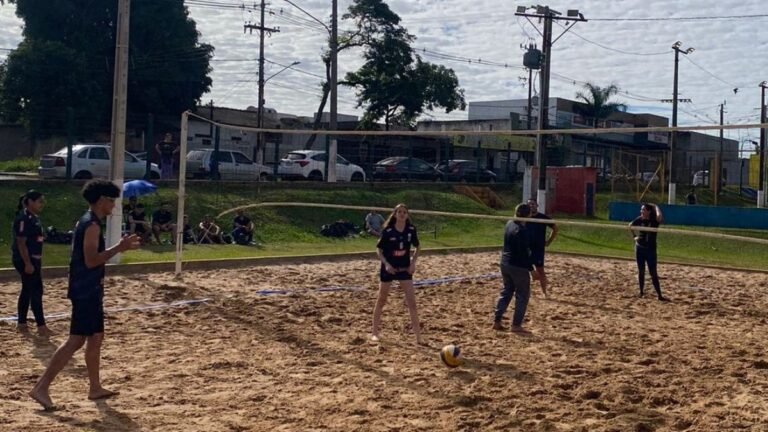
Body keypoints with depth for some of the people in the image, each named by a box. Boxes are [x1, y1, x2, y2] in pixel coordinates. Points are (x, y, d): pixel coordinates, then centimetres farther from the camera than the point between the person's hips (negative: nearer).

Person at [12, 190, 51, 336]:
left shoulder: (34, 218, 13)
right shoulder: (23, 218, -17)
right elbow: (21, 243, -21)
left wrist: (37, 260, 21)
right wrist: (28, 263, -23)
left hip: (33, 259, 10)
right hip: (25, 260, -10)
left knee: (27, 290, 14)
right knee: (36, 291, -9)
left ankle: (21, 323, 21)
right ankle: (41, 326, -7)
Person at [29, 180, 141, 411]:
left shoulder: (88, 222, 14)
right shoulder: (92, 225, -17)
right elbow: (91, 260, -24)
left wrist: (119, 247, 17)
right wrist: (118, 248, -20)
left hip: (90, 290, 11)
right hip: (86, 291, -11)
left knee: (96, 337, 15)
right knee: (76, 340, -9)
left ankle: (95, 387, 23)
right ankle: (41, 387, -9)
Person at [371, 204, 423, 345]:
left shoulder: (411, 230, -5)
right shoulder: (388, 231, -13)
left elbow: (416, 247, 9)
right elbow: (378, 249, -5)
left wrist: (413, 262, -3)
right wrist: (386, 264, -18)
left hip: (404, 268, 2)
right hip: (389, 268, -2)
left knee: (411, 301, -5)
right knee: (382, 300, 8)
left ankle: (418, 336, -2)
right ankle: (375, 332, 20)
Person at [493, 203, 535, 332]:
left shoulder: (509, 224, 4)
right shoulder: (522, 231, -22)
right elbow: (524, 253, -22)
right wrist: (531, 269, -16)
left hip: (505, 263, 8)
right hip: (518, 266, -8)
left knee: (506, 292, 18)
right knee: (522, 295, 5)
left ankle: (497, 321, 14)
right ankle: (516, 325, 6)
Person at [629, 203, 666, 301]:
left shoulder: (654, 221, -12)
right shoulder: (639, 219, -4)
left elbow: (660, 217, -37)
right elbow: (630, 226, 16)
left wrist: (656, 207, -21)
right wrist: (635, 236, 10)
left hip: (650, 249, -3)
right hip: (640, 248, 3)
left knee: (653, 273, -4)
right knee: (641, 271, 10)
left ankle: (659, 295, -2)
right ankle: (641, 292, 20)